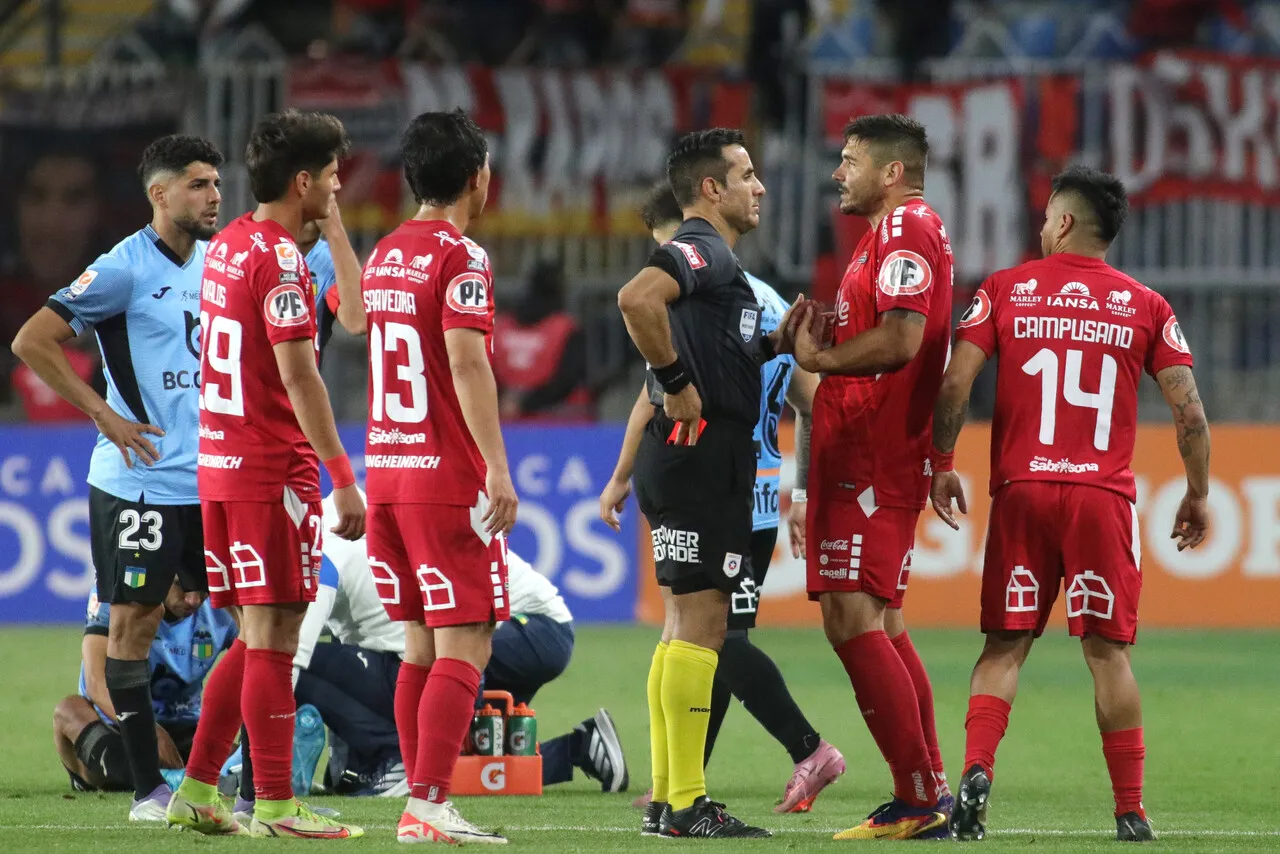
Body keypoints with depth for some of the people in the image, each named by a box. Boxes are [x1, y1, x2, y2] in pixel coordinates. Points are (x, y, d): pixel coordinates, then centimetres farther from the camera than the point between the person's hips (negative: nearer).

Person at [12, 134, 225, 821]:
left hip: (213, 480, 7)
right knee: (134, 622, -1)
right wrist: (106, 416, -13)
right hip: (140, 479, -7)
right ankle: (147, 789, 4)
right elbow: (32, 341, -13)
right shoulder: (124, 269, -10)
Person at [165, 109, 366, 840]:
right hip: (274, 470, -9)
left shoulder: (227, 247, 13)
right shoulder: (279, 259, -15)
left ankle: (197, 791, 15)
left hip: (220, 464, 9)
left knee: (257, 636, 14)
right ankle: (275, 805, -3)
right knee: (273, 636, -5)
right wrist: (343, 476, -18)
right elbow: (298, 374, -19)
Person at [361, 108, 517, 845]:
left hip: (387, 472, 8)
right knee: (464, 648, -8)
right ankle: (429, 805, -15)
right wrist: (497, 466, -23)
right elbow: (467, 362, -21)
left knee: (422, 646, 11)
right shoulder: (461, 257, -12)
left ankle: (423, 803, 11)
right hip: (450, 479, -8)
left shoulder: (384, 254, 12)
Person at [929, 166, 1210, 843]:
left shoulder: (1005, 290, 4)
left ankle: (975, 775, -13)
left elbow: (954, 385, -3)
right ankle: (1130, 812, 4)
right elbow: (1189, 413, 0)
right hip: (1104, 496, 0)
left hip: (1021, 490, 0)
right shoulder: (1145, 306, 5)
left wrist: (942, 464, 9)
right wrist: (1197, 495, 12)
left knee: (1005, 646, 6)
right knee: (1107, 650, 5)